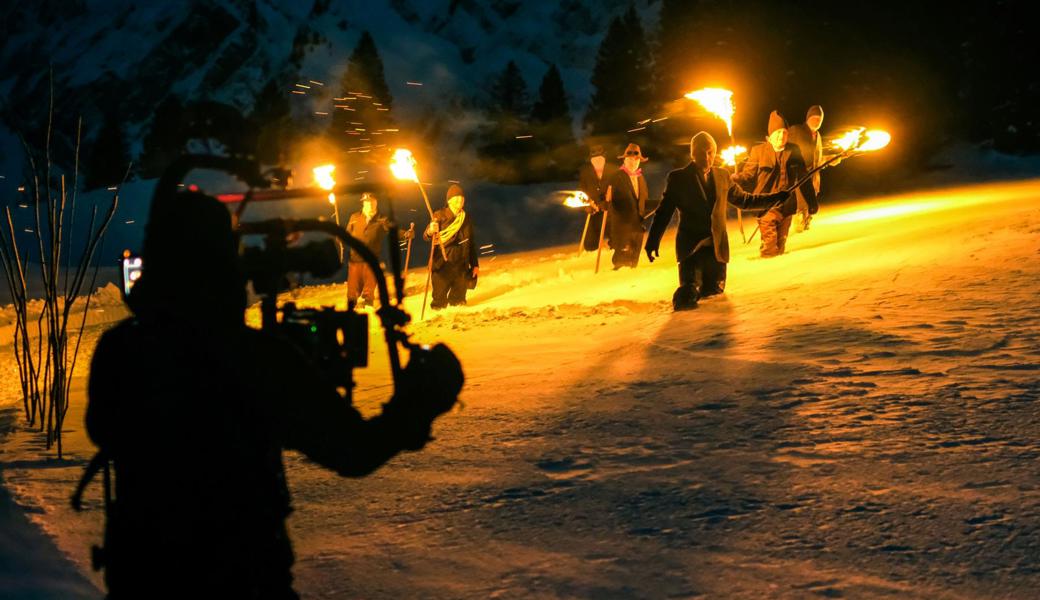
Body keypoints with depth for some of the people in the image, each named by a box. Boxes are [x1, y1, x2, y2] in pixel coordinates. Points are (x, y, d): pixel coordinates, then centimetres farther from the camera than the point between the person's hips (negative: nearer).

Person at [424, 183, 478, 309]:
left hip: (461, 264, 5)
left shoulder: (466, 218, 14)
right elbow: (426, 236, -10)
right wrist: (430, 232, -34)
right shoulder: (440, 215, -1)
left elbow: (471, 242, 20)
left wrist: (475, 264, 17)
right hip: (443, 264, -5)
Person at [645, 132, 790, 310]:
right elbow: (664, 212, 1)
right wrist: (653, 240, -6)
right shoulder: (678, 178, 1)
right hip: (690, 247, -4)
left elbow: (743, 200, 22)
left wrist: (775, 197, 15)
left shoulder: (722, 176, 13)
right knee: (689, 294, -18)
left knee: (714, 292, 5)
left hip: (717, 247, 4)